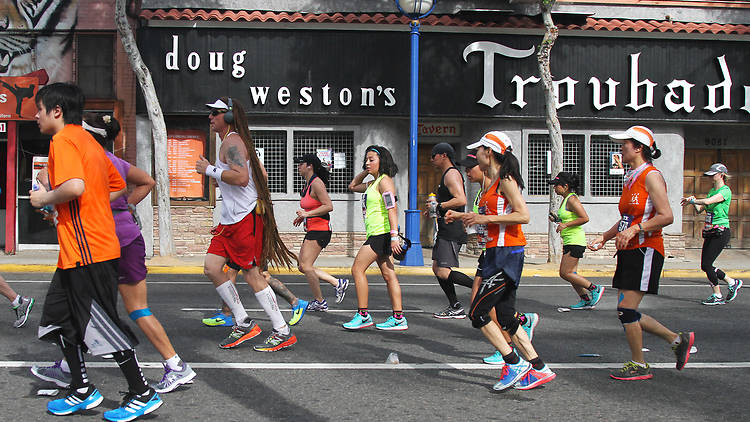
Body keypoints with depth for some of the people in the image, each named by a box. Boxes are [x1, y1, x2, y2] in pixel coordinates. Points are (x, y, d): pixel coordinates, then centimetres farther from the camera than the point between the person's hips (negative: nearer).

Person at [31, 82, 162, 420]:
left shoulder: (63, 140, -12)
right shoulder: (88, 141, 17)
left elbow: (74, 186, -30)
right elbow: (117, 187, 23)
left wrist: (45, 198, -12)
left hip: (87, 250, -10)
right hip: (77, 252, 10)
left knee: (102, 324, -3)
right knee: (60, 318, 16)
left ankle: (142, 395, 7)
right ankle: (82, 392, 23)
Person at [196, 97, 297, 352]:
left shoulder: (232, 142, -12)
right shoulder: (237, 142, 20)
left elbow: (242, 178, -28)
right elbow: (262, 175, 25)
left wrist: (209, 170, -16)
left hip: (245, 217, -10)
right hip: (231, 218, 10)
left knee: (251, 275, -5)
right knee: (211, 267, 5)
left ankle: (283, 333, 2)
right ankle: (243, 323, 11)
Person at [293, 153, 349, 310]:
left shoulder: (316, 183, -14)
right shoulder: (307, 184, 15)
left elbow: (329, 206, -22)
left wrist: (307, 214, -22)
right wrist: (302, 217, 15)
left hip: (320, 230, -10)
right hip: (312, 231, 10)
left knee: (306, 266, -11)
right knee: (303, 267, 10)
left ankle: (319, 302, 1)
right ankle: (338, 283, 15)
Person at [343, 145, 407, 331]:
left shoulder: (384, 181, -10)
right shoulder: (373, 183, 19)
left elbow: (392, 209, -19)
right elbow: (352, 186, 35)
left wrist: (394, 235, -26)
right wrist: (365, 172, 21)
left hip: (382, 233, -9)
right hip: (376, 234, 9)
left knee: (357, 269, -8)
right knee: (388, 275, 5)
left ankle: (363, 315, -5)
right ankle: (398, 318, 5)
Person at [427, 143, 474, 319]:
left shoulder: (451, 174, -13)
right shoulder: (447, 175, 20)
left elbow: (461, 200, -27)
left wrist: (438, 206, -18)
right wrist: (434, 210, 18)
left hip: (452, 232, -11)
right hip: (445, 232, 11)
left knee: (443, 273, -15)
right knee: (437, 268, 11)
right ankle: (455, 308, 15)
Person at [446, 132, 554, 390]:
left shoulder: (506, 180, -11)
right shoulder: (494, 183, 17)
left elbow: (523, 215, -20)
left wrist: (485, 218, -19)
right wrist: (462, 216, 23)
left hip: (506, 253, -10)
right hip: (498, 253, 10)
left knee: (477, 313, -8)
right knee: (506, 317, 9)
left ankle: (515, 364, -2)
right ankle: (538, 369, 13)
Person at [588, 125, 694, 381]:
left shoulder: (651, 176, -10)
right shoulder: (631, 179, 18)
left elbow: (666, 216, -18)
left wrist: (634, 230, -24)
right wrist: (604, 237, 15)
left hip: (645, 251, -10)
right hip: (629, 253, 10)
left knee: (626, 309, -9)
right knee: (627, 313, 10)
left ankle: (639, 366, 6)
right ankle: (678, 340, 24)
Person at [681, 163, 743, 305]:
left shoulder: (725, 191, -11)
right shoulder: (712, 191, 16)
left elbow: (707, 201, -25)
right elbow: (700, 209, 15)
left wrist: (692, 200, -12)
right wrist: (693, 201, -2)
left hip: (721, 232, -9)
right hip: (709, 233, 9)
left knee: (706, 264, -10)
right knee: (705, 265, 6)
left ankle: (717, 296, 4)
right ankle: (732, 283, 23)